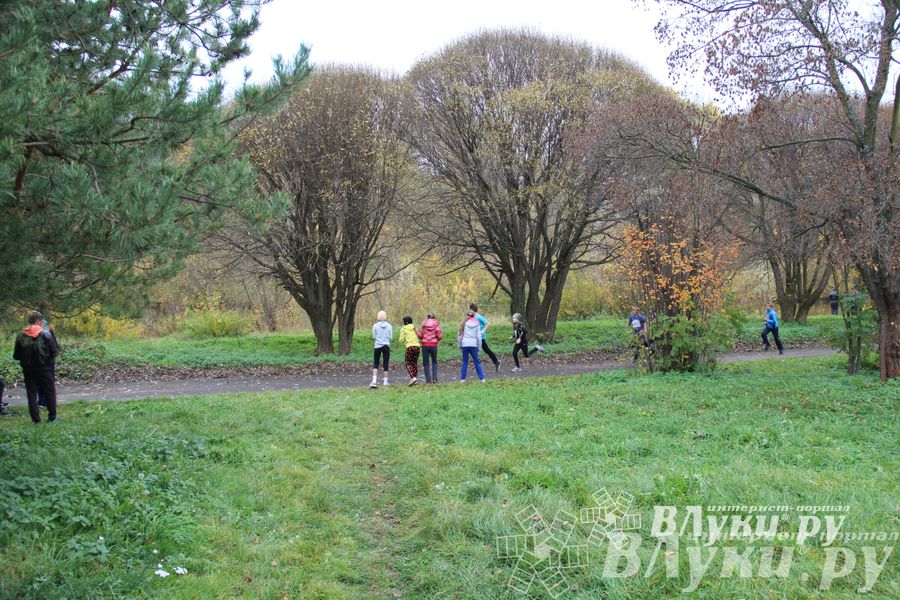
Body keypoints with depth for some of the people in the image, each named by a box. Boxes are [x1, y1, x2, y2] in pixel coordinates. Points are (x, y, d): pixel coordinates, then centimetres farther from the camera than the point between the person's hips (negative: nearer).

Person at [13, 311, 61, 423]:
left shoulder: (20, 337, -4)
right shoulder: (45, 335, -12)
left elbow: (16, 356, -1)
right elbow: (55, 351, -11)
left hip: (28, 370, 2)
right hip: (44, 369, -2)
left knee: (31, 394, 10)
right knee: (49, 393, 11)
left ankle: (36, 419, 9)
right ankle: (52, 417, 12)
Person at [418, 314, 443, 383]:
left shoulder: (424, 324, 4)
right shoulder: (436, 324, 1)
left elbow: (419, 335, -1)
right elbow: (439, 336, -5)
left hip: (425, 345, 0)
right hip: (434, 345, 0)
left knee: (426, 363, 6)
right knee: (434, 362, 17)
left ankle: (428, 380, 0)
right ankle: (434, 378, 4)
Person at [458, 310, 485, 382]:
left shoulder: (464, 323, -1)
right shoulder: (477, 324, 0)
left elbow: (460, 335, 0)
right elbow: (479, 337, 1)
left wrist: (460, 344, 10)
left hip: (465, 344, 0)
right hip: (473, 345, 0)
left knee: (465, 362, 9)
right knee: (477, 362, 6)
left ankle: (462, 379, 8)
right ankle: (482, 378, 2)